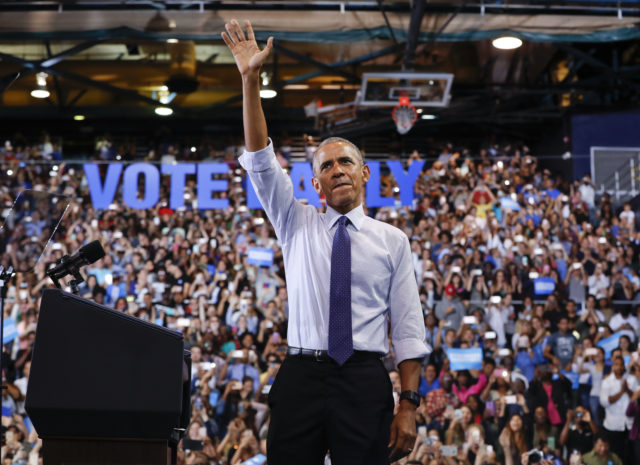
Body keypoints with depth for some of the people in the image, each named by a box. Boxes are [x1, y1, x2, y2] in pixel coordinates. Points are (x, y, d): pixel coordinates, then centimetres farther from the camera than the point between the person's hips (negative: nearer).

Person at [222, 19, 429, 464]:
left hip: (365, 380, -1)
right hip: (301, 376, 1)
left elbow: (408, 328, 6)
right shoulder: (298, 225, 14)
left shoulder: (392, 240, 10)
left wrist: (409, 404, -3)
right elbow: (261, 161, 2)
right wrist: (251, 79, -8)